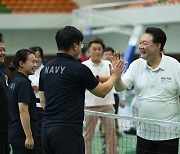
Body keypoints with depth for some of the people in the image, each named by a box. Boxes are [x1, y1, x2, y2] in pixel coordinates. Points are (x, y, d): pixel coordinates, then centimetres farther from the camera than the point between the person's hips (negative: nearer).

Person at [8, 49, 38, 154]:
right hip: (23, 133, -10)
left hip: (14, 132, 10)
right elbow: (23, 111, -21)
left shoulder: (15, 82, 14)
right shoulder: (23, 83, -15)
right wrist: (29, 137, -21)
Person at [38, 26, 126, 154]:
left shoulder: (46, 68, 9)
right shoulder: (79, 69, -10)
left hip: (46, 129, 7)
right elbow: (102, 91, 5)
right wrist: (115, 75, 20)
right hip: (68, 130, -7)